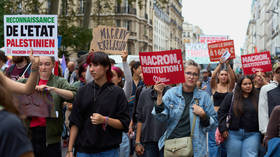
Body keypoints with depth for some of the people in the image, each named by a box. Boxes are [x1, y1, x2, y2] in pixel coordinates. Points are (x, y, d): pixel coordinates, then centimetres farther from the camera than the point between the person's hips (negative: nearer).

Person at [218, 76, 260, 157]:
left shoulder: (257, 98, 5)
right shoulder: (231, 97, 4)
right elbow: (221, 112, 5)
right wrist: (223, 129, -4)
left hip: (252, 134, 0)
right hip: (234, 133, 0)